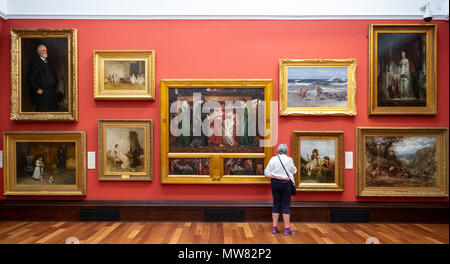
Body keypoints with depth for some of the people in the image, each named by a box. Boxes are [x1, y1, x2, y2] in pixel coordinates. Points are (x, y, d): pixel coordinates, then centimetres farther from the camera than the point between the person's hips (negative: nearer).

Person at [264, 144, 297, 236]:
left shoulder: (273, 159, 1)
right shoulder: (289, 159, -6)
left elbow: (266, 171, 4)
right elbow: (294, 171, 10)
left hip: (275, 182, 3)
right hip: (285, 183, -3)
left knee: (276, 204, 9)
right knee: (286, 206, 3)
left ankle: (274, 227, 13)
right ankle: (287, 229, 6)